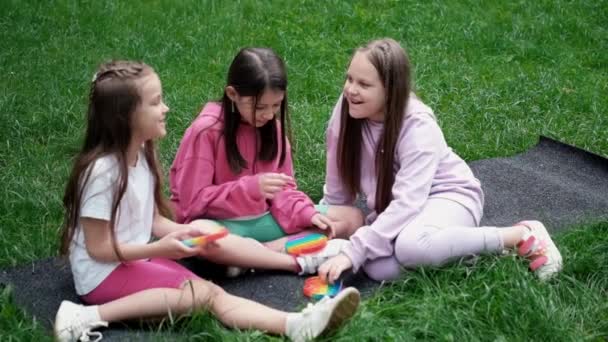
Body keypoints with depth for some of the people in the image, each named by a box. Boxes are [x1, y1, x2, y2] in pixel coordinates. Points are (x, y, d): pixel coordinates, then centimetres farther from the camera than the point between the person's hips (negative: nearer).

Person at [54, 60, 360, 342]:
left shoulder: (141, 155, 4)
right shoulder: (103, 170, -22)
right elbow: (98, 248, -19)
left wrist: (187, 233, -6)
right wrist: (160, 249, -23)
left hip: (135, 260, 8)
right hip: (105, 274, -8)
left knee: (215, 296, -13)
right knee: (202, 293, -23)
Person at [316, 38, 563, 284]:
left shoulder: (418, 126, -25)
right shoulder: (347, 110, -13)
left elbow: (407, 203, -34)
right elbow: (337, 188, 0)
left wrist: (352, 252, -38)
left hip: (448, 197, -4)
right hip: (392, 209, 4)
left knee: (412, 247, -39)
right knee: (379, 268, -30)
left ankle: (522, 235, -18)